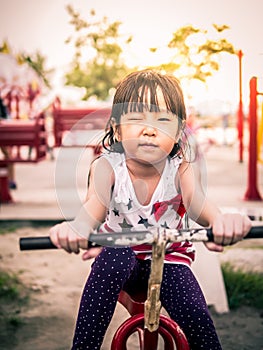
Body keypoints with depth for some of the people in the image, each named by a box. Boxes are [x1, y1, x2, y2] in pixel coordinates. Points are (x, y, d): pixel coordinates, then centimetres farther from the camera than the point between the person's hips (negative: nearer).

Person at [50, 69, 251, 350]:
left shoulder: (182, 166, -13)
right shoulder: (107, 166, -16)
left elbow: (195, 200, -34)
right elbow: (95, 202, -36)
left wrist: (220, 221, -60)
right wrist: (78, 228, -62)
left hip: (168, 258, 1)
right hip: (119, 256, -1)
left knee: (196, 316, -23)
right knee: (115, 256, -35)